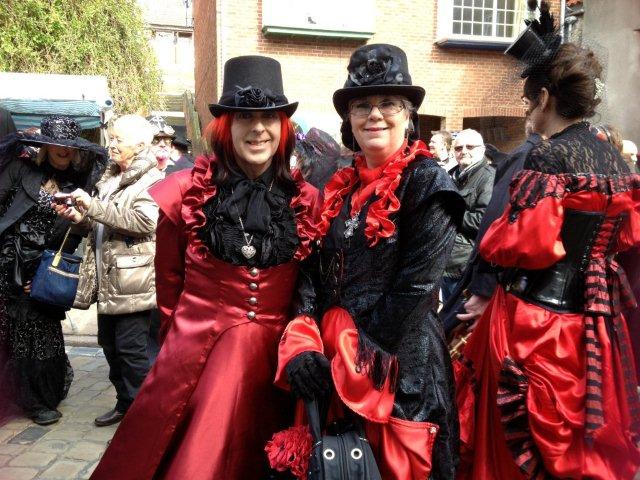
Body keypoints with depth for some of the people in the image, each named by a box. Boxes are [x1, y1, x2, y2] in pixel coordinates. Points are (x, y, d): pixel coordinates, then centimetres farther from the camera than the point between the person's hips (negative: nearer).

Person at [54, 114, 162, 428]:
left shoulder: (152, 181, -9)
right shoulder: (110, 178, 18)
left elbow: (144, 221, -24)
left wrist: (94, 207, -21)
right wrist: (81, 218, 5)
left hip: (133, 283, -9)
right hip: (108, 281, 9)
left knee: (131, 349, -3)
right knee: (111, 346, 16)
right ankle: (125, 404, 32)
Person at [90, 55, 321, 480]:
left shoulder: (306, 200, -2)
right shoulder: (187, 191, -6)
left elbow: (310, 285, 7)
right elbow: (169, 281, 4)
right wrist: (176, 344, 11)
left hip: (269, 354, 1)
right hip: (195, 346, 0)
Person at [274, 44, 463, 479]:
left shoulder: (428, 185, -10)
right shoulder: (340, 186, 8)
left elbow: (415, 289, -16)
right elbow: (316, 270, 4)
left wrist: (359, 357, -16)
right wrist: (302, 342, -11)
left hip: (398, 361, -6)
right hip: (330, 363, 6)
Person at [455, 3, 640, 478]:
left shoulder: (547, 157, -17)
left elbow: (523, 245, -21)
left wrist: (489, 242, -2)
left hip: (533, 319, -7)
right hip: (595, 321, 8)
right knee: (589, 439, 23)